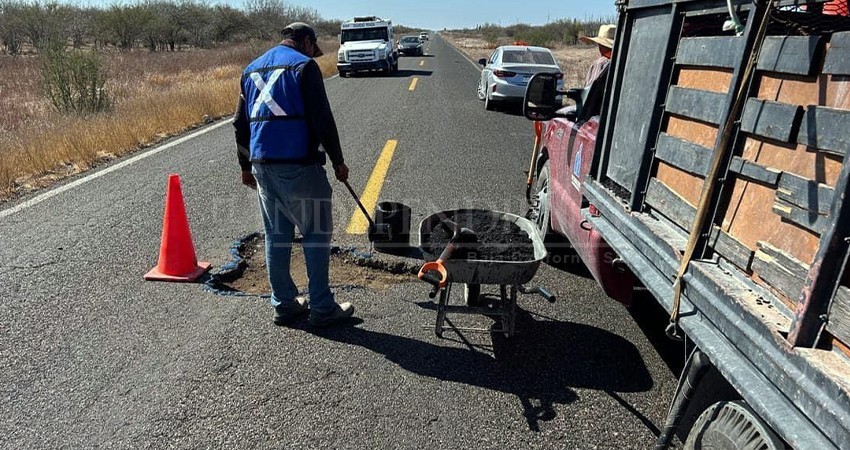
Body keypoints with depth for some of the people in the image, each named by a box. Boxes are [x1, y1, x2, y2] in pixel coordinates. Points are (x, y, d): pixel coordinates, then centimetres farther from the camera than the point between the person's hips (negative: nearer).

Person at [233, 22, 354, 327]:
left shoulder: (251, 69, 19)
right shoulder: (303, 65, -3)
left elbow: (241, 124, 20)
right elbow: (322, 119, -11)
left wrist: (246, 167, 25)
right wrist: (338, 161, -3)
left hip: (262, 165, 7)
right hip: (298, 164, -7)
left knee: (276, 235, 12)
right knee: (316, 233, 2)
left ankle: (284, 304, 20)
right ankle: (322, 308, 7)